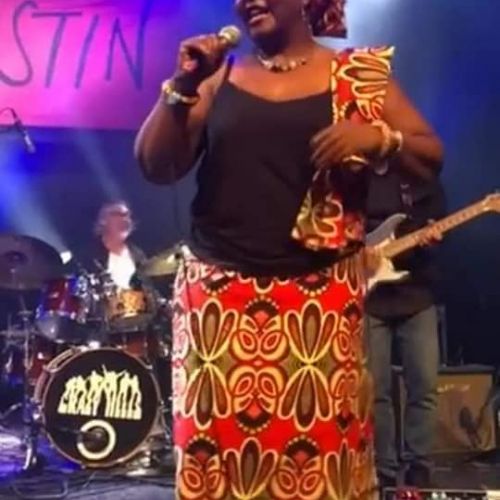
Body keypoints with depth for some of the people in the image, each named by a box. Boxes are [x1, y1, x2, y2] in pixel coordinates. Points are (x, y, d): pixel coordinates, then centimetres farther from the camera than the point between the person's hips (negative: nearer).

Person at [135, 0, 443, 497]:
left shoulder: (358, 76, 5)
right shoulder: (218, 76, 9)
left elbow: (431, 156, 5)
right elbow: (156, 167, 4)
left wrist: (378, 137, -15)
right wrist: (182, 85, -8)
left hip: (320, 297, -1)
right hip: (217, 292, 2)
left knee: (319, 452, 0)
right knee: (214, 450, 4)